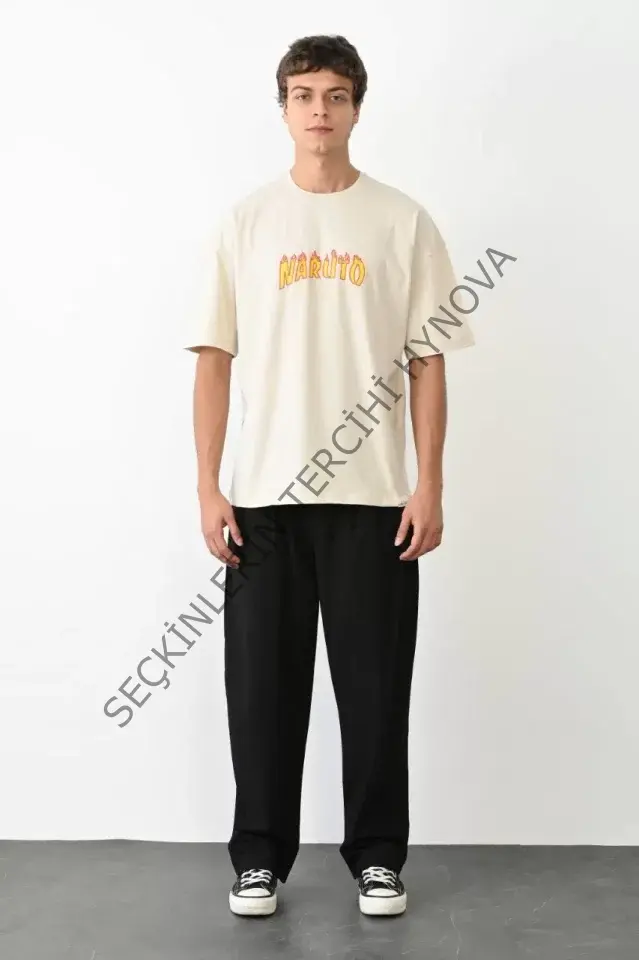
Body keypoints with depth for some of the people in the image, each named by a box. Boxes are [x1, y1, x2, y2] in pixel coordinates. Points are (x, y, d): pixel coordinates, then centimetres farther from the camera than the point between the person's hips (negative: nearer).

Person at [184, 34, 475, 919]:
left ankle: (376, 855, 22)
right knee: (263, 683, 6)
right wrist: (208, 490, -4)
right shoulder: (244, 223, 6)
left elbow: (427, 364, 2)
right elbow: (214, 361, 3)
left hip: (373, 497, 0)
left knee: (375, 683, 6)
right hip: (264, 495, 1)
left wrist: (429, 488, -5)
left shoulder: (403, 222, 4)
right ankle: (261, 856, 22)